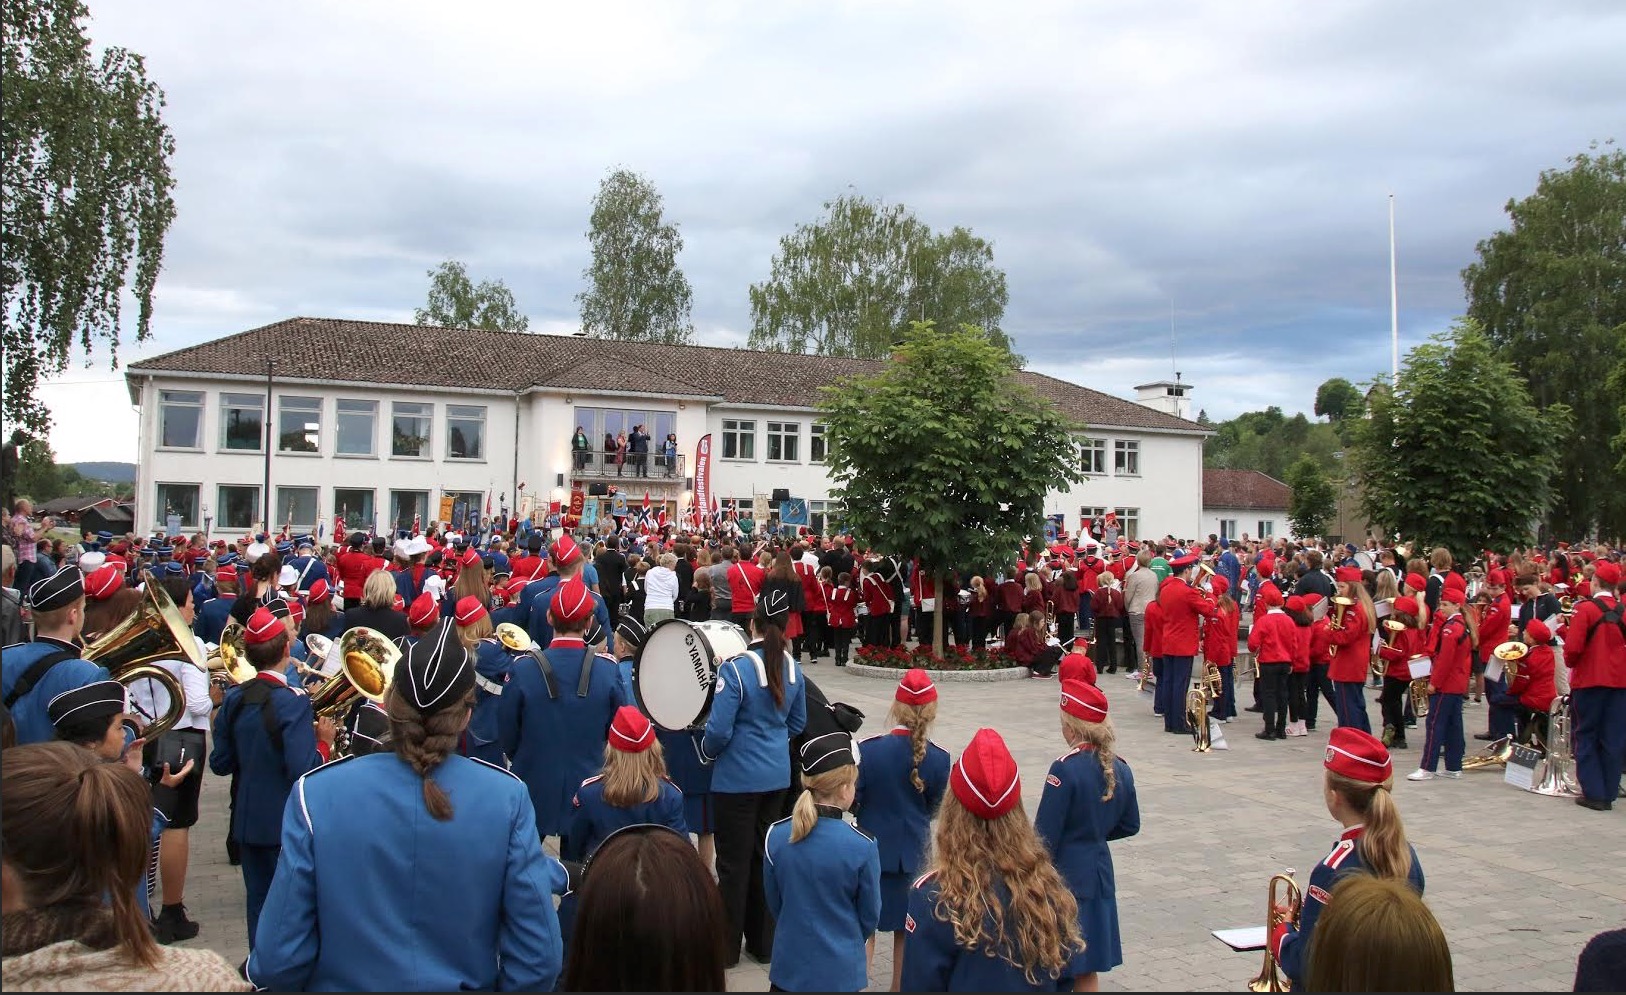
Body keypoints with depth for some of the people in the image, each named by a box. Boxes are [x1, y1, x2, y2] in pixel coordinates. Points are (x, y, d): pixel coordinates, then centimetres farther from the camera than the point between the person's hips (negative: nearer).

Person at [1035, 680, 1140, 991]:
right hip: (1099, 874, 7)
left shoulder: (1064, 769, -20)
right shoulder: (1120, 769, 1)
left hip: (1063, 874, -7)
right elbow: (1130, 825, 12)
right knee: (1087, 970, 15)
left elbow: (1045, 834, -18)